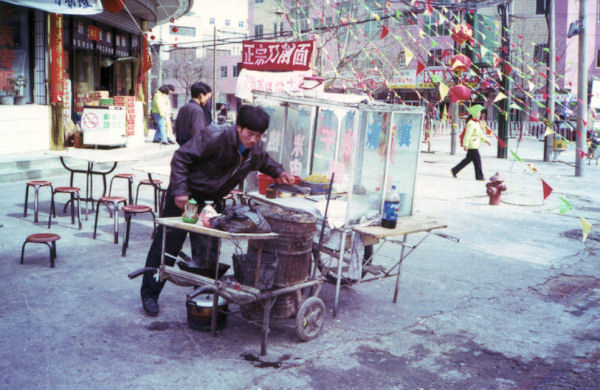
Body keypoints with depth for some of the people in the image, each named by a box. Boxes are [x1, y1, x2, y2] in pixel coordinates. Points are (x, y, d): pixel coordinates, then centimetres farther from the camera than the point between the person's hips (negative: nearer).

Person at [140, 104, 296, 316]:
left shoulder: (257, 149, -5)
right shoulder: (214, 137, -27)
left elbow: (265, 161, 21)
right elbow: (181, 158, -23)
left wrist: (279, 172, 2)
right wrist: (180, 191, -28)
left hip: (212, 200, 6)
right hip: (185, 195, -6)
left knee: (210, 249, 9)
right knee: (168, 243, 0)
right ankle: (149, 294, 12)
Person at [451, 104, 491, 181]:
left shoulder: (476, 123, 16)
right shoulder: (470, 123, -17)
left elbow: (480, 133, 26)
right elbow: (467, 135, -21)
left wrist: (486, 140, 24)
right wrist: (465, 145, -22)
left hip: (475, 145, 10)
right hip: (472, 146, -10)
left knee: (468, 159, 14)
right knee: (477, 160, -5)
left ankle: (454, 170, 19)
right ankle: (479, 176, 2)